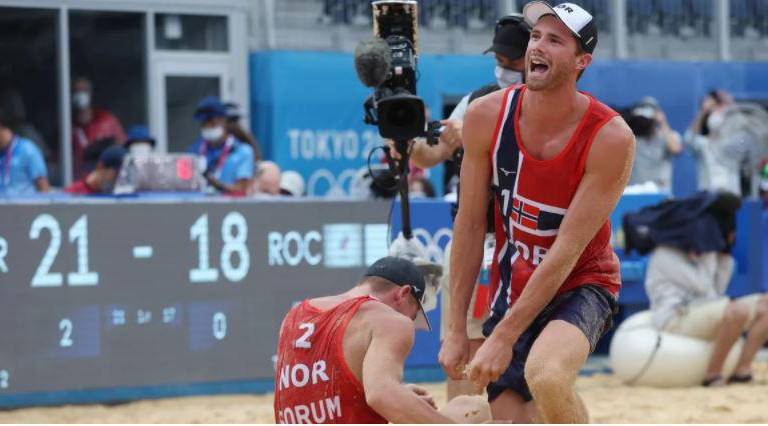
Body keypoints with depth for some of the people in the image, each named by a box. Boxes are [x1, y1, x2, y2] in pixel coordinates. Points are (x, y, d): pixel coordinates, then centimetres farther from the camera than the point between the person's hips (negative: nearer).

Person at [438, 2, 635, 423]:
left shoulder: (610, 138, -21)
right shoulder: (487, 117, -10)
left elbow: (566, 252, -21)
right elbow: (470, 226, -3)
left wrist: (503, 337, -22)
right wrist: (456, 330, -3)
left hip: (580, 284, -4)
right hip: (511, 288, 4)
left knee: (546, 376, -35)